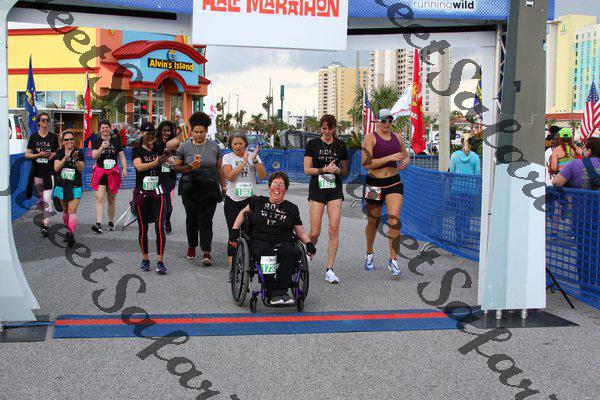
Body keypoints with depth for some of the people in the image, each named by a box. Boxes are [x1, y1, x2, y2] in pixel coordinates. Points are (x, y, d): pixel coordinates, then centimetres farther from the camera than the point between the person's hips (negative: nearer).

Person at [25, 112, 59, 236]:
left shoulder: (53, 137, 5)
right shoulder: (34, 137, 5)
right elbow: (27, 155, 4)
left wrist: (54, 155, -6)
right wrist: (39, 155, -12)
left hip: (49, 172, -2)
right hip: (36, 171, 2)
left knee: (47, 200, -12)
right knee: (40, 199, 12)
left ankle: (45, 226, -16)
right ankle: (45, 219, 29)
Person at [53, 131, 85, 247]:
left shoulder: (79, 152, -2)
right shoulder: (59, 152, 4)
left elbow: (81, 169, -10)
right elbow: (56, 168, -8)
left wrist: (76, 159, -26)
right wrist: (65, 157, -20)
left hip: (75, 186, -3)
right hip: (62, 185, 3)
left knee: (72, 210, -15)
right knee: (65, 210, 13)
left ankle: (72, 235, -23)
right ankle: (68, 231, 28)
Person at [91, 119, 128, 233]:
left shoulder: (116, 141, 7)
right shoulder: (97, 141, 3)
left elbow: (122, 156, 8)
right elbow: (94, 156, -6)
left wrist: (124, 168, -4)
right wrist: (102, 148, -21)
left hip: (113, 172, 2)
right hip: (100, 172, -2)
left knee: (111, 200, 10)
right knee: (100, 198, -15)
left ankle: (111, 222, 22)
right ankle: (98, 223, -23)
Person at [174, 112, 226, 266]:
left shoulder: (214, 146, 6)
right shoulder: (184, 147, 2)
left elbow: (219, 169, 10)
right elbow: (176, 166, 3)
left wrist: (223, 187, 10)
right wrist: (189, 167, -15)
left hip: (209, 188, -1)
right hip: (190, 188, 1)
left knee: (205, 219, -7)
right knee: (191, 218, 9)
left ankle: (207, 252, -11)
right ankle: (192, 246, 27)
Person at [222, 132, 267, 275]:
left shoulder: (253, 156, 6)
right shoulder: (227, 157, 3)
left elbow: (263, 176, -5)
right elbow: (229, 176, -13)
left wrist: (254, 160, -17)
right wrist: (244, 162, -17)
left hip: (250, 199, 1)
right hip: (232, 200, -1)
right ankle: (232, 269, 0)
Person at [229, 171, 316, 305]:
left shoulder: (291, 209, 15)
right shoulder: (258, 202, 15)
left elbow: (301, 232, 17)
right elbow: (243, 212, 30)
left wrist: (309, 243, -3)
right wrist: (234, 230, 17)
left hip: (283, 243, 1)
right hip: (259, 242, -1)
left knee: (289, 251, -36)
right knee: (266, 252, -37)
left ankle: (282, 290, -30)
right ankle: (273, 293, -34)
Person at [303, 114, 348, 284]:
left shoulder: (340, 146, 7)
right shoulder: (313, 144, 2)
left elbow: (345, 170, 14)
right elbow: (307, 169, -2)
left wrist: (337, 170, -9)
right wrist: (325, 169, -15)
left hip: (335, 190, 2)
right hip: (317, 189, -2)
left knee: (334, 230, -8)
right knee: (315, 233, -3)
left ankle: (329, 269, -3)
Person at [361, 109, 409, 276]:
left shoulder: (397, 137, 8)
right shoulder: (370, 138, -8)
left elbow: (406, 156, 23)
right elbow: (366, 164, -18)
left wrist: (406, 162, -2)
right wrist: (390, 157, -22)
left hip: (394, 183, 3)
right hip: (374, 184, -2)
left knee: (394, 221, -14)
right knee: (373, 222, 13)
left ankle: (393, 261, -6)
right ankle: (369, 254, 38)